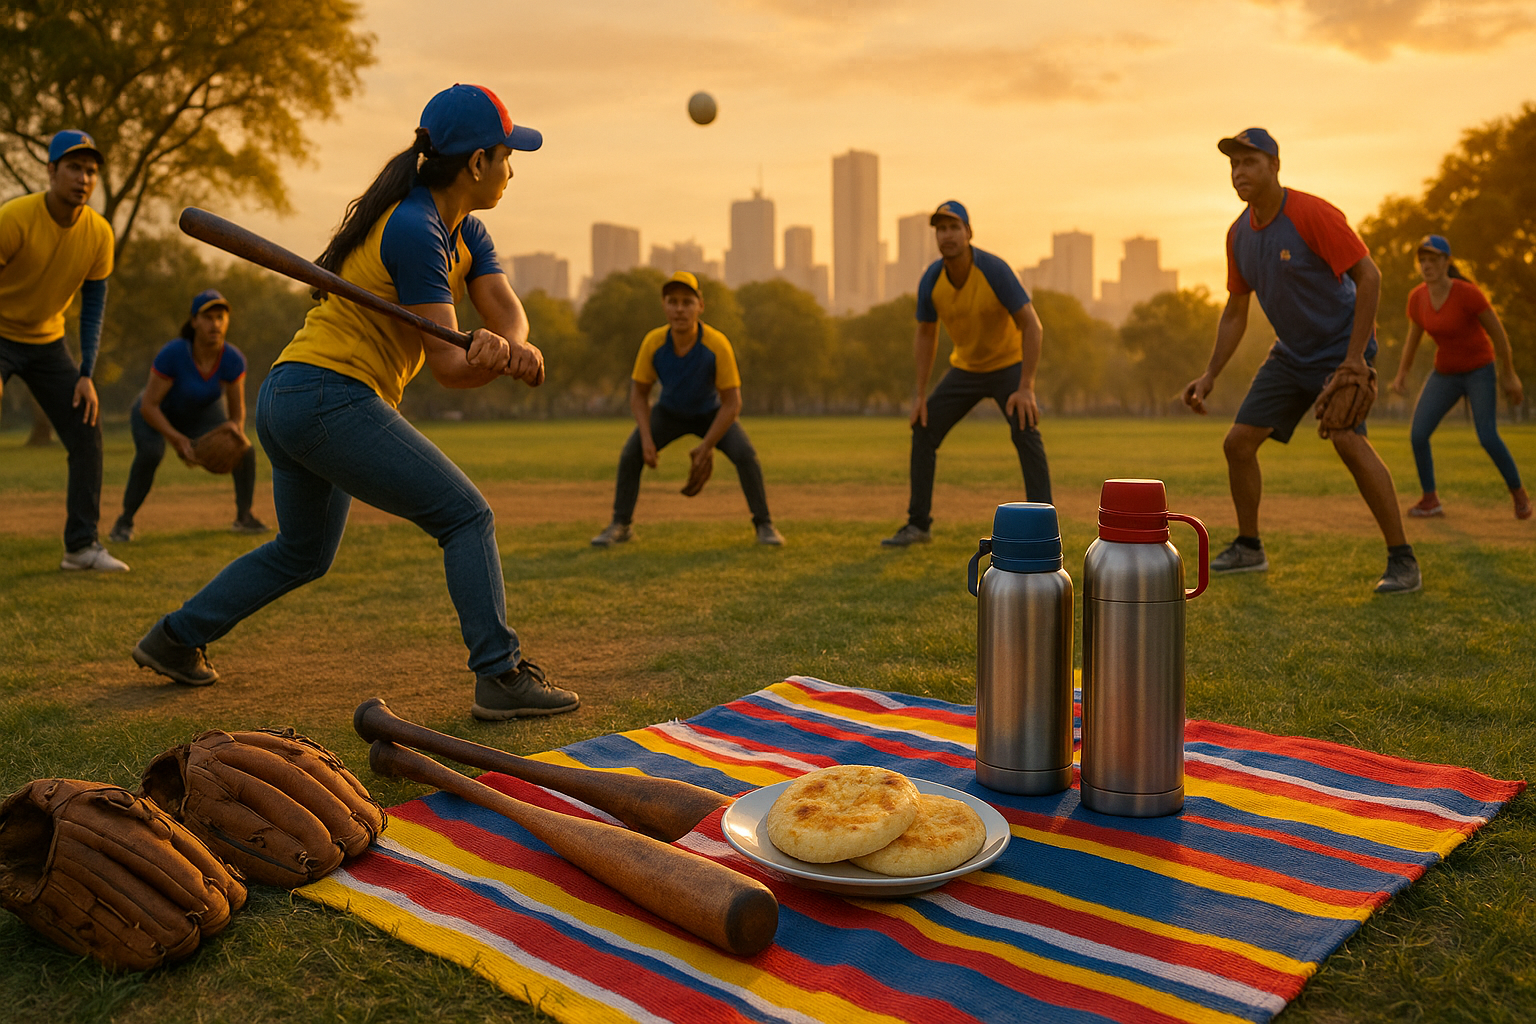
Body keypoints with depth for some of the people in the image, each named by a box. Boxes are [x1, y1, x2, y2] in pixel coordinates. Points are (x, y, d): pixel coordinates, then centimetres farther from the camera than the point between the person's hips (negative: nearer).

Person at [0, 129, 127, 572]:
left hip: (48, 342, 5)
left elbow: (93, 306, -1)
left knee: (87, 433, 0)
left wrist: (87, 374, -7)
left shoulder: (98, 232, -9)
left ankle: (81, 544, 9)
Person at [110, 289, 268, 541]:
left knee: (246, 450, -17)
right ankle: (124, 521, -14)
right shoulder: (172, 353, -36)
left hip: (199, 414, 3)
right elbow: (148, 406, -31)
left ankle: (244, 517, 6)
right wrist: (176, 440, -42)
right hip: (154, 414, -3)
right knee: (150, 452, -34)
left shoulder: (233, 359, -25)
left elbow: (237, 413, -16)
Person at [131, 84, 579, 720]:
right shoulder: (413, 231, -18)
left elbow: (506, 310, -4)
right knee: (466, 517, -9)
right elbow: (448, 366, -21)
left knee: (303, 551, 25)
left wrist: (516, 348, -25)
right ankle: (500, 677, -11)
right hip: (333, 398, -10)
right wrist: (492, 359, -41)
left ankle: (174, 639, 36)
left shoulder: (463, 229, 11)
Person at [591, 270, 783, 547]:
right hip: (668, 412, 2)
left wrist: (707, 446, -27)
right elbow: (638, 393, -14)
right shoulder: (653, 342, -28)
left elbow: (732, 403, -27)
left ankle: (764, 524, -3)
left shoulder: (718, 344, -34)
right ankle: (620, 525, 5)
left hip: (711, 413, -2)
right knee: (630, 455, -14)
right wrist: (647, 439, -24)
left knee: (745, 454, -22)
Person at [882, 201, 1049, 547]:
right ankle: (918, 525, 9)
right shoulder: (931, 280, -14)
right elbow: (925, 335, 1)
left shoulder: (993, 270, -27)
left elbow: (1032, 326, -26)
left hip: (1009, 365, -4)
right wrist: (920, 394, -2)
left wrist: (1026, 387, -31)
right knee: (923, 429, -2)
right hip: (964, 368, 4)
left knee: (1025, 432, -23)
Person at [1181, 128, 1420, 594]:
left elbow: (1369, 276, -21)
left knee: (1347, 439, -27)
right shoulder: (1239, 233, 2)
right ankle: (1249, 548, 21)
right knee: (1238, 442, 3)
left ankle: (1403, 561, -17)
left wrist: (1354, 357, -26)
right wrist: (1210, 375, 6)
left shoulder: (1312, 214, -20)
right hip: (1291, 353, 7)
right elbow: (1235, 312, 11)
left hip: (1343, 347, -7)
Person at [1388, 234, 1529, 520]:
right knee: (1417, 434, -12)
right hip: (1444, 373, 5)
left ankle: (1519, 493, 7)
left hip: (1479, 371, -4)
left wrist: (1510, 375, -9)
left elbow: (1497, 331, -14)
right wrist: (1402, 374, 2)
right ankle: (1430, 500, 4)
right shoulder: (1417, 297, -8)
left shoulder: (1468, 292, -23)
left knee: (1488, 437, -19)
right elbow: (1414, 335, 9)